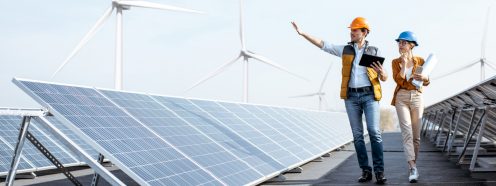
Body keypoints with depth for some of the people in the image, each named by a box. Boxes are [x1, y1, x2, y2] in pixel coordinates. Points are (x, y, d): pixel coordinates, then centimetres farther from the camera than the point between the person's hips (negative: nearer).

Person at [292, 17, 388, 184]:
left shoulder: (374, 52, 5)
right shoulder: (345, 50, 10)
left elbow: (384, 78, 7)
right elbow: (322, 45, 6)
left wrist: (382, 73, -18)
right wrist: (302, 33, -2)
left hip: (369, 96, -2)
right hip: (351, 96, 2)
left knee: (374, 132, -12)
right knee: (357, 135, 1)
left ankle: (379, 171, -8)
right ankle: (366, 171, 7)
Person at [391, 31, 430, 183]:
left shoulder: (420, 61, 4)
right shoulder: (396, 62, 4)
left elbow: (427, 83, 7)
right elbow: (398, 80, -11)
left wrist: (423, 78, -15)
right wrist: (404, 63, -13)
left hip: (417, 97, 1)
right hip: (401, 98, -1)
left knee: (416, 134, 5)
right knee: (407, 132, -14)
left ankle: (413, 163, 21)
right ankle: (413, 169, -19)